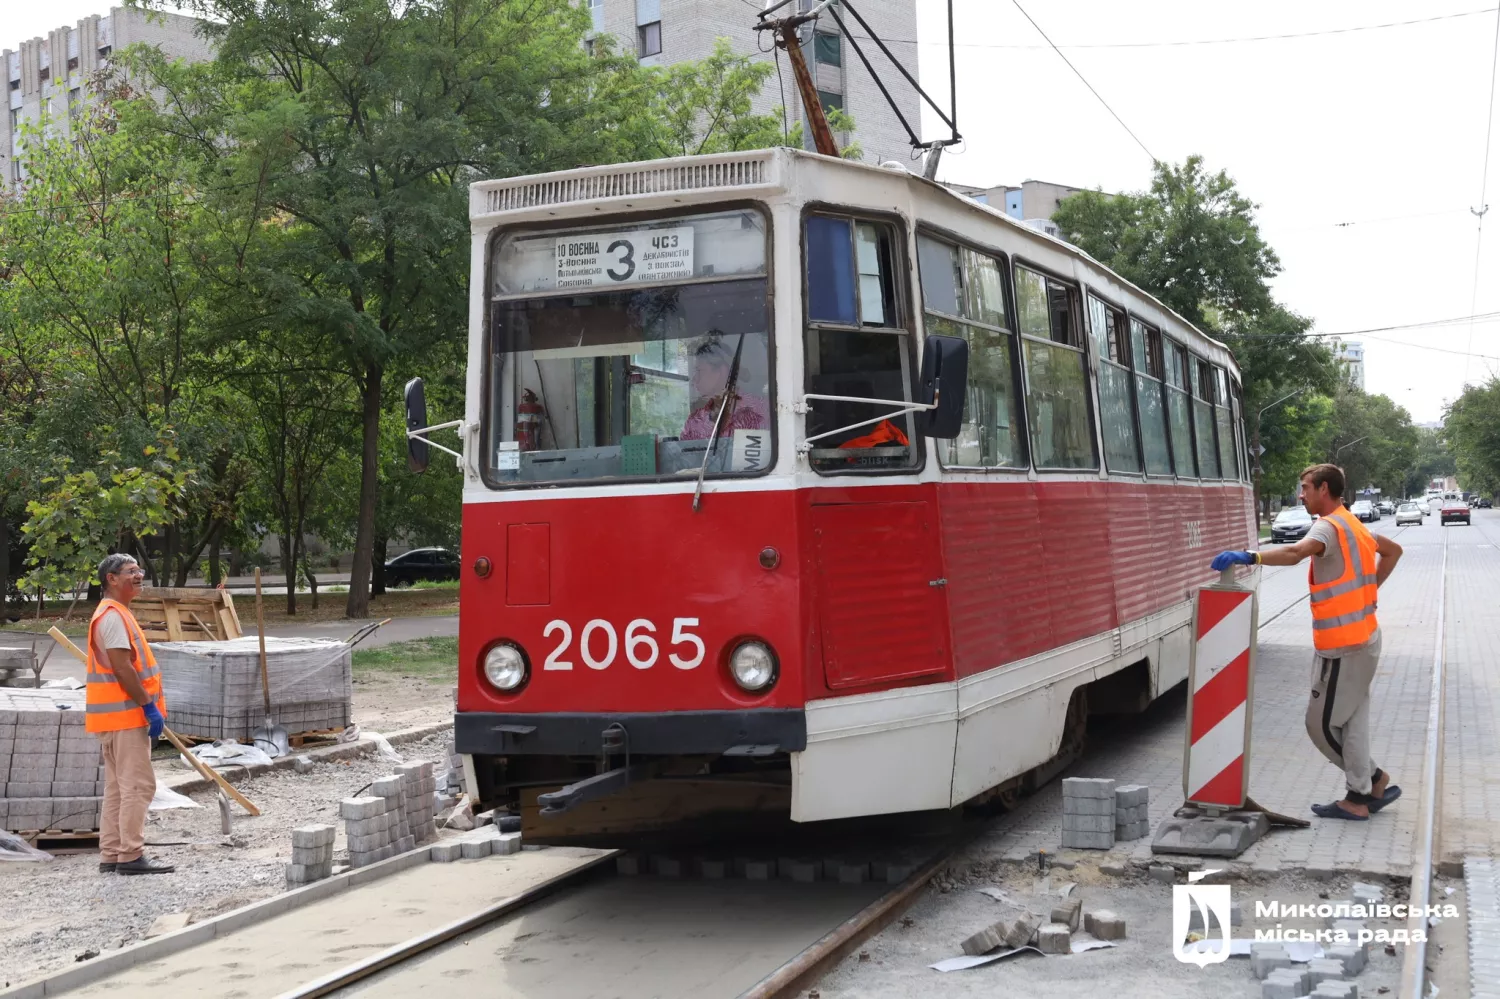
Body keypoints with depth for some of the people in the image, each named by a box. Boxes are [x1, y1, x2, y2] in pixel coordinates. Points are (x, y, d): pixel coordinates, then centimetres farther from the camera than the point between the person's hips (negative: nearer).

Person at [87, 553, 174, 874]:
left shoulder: (117, 614, 18)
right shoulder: (112, 616, -14)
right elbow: (121, 668, -21)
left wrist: (150, 706, 19)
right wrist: (149, 707, -19)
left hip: (120, 715, 10)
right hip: (124, 715, -10)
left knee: (118, 788, 11)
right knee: (138, 786, -8)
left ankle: (111, 856, 14)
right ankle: (131, 856, -6)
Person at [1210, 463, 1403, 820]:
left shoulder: (1329, 526, -16)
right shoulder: (1353, 526, 15)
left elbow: (1295, 552, -37)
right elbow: (1393, 550, 31)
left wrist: (1248, 557, -43)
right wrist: (1369, 587, 22)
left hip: (1343, 646, -10)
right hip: (1361, 638, 10)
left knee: (1323, 724, -1)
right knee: (1349, 721, 13)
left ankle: (1374, 779, 11)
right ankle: (1359, 797, 17)